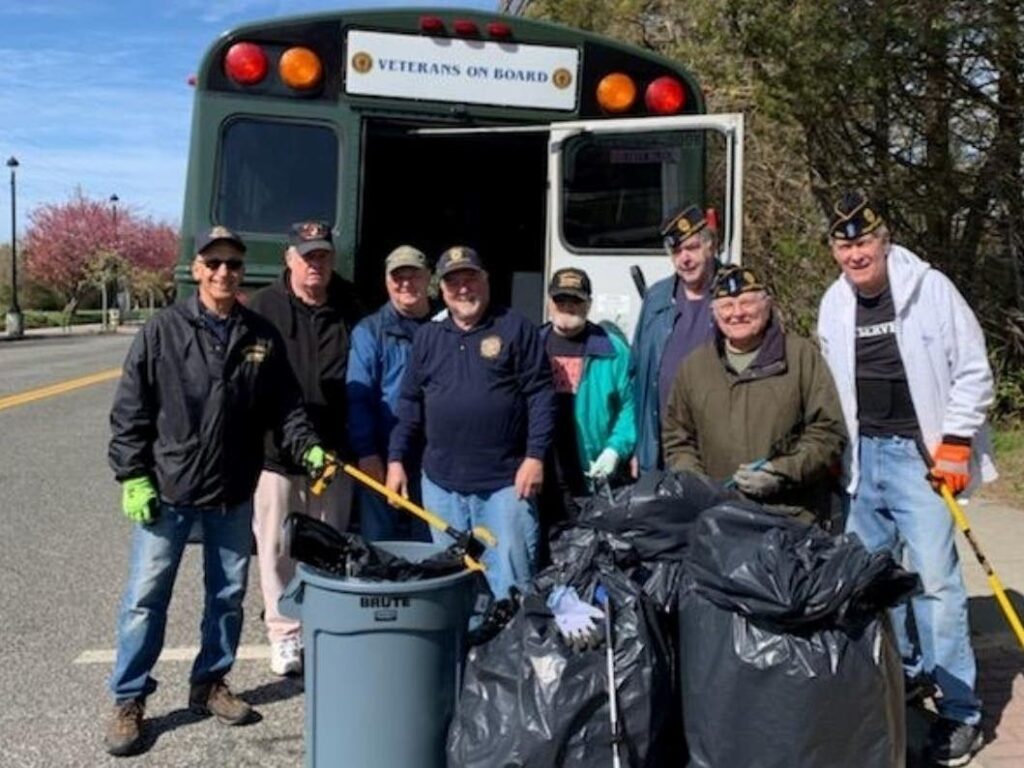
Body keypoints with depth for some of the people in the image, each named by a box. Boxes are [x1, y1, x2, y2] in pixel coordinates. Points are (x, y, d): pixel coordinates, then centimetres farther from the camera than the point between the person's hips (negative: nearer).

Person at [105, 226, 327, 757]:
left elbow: (284, 406, 7)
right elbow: (130, 410, -5)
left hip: (234, 494, 3)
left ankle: (209, 684, 31)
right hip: (167, 490, -3)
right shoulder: (163, 330, -6)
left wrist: (308, 447, -9)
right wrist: (133, 477, -9)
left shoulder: (263, 336, 3)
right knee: (146, 595, 2)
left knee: (228, 594, 13)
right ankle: (129, 700, 16)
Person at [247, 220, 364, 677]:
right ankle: (284, 633, 19)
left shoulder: (350, 313, 2)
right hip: (275, 451, -2)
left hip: (334, 453, 2)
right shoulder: (263, 308, -3)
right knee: (277, 548, 5)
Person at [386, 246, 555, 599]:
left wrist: (535, 456, -11)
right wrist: (396, 460, 8)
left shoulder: (516, 328, 0)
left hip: (506, 481, -4)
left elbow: (541, 395, -5)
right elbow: (409, 404, 14)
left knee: (510, 578, -1)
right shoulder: (427, 337, 13)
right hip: (441, 483, 4)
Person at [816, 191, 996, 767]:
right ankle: (900, 674, 32)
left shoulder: (930, 288, -10)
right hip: (863, 455, 6)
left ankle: (960, 711, 2)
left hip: (919, 454, -6)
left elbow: (973, 372, -7)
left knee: (935, 579, -9)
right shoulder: (835, 303, 6)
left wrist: (956, 443, -11)